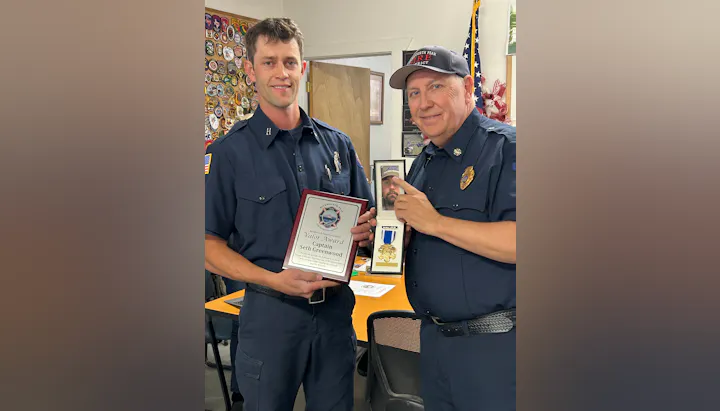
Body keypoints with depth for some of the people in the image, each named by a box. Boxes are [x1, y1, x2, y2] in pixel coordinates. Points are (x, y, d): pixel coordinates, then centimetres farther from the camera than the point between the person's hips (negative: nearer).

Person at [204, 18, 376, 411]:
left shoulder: (337, 143, 5)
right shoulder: (228, 151, -6)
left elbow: (366, 216, 13)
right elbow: (210, 244, -7)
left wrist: (364, 230, -10)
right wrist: (274, 279, -20)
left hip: (336, 308, 3)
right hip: (270, 313, -3)